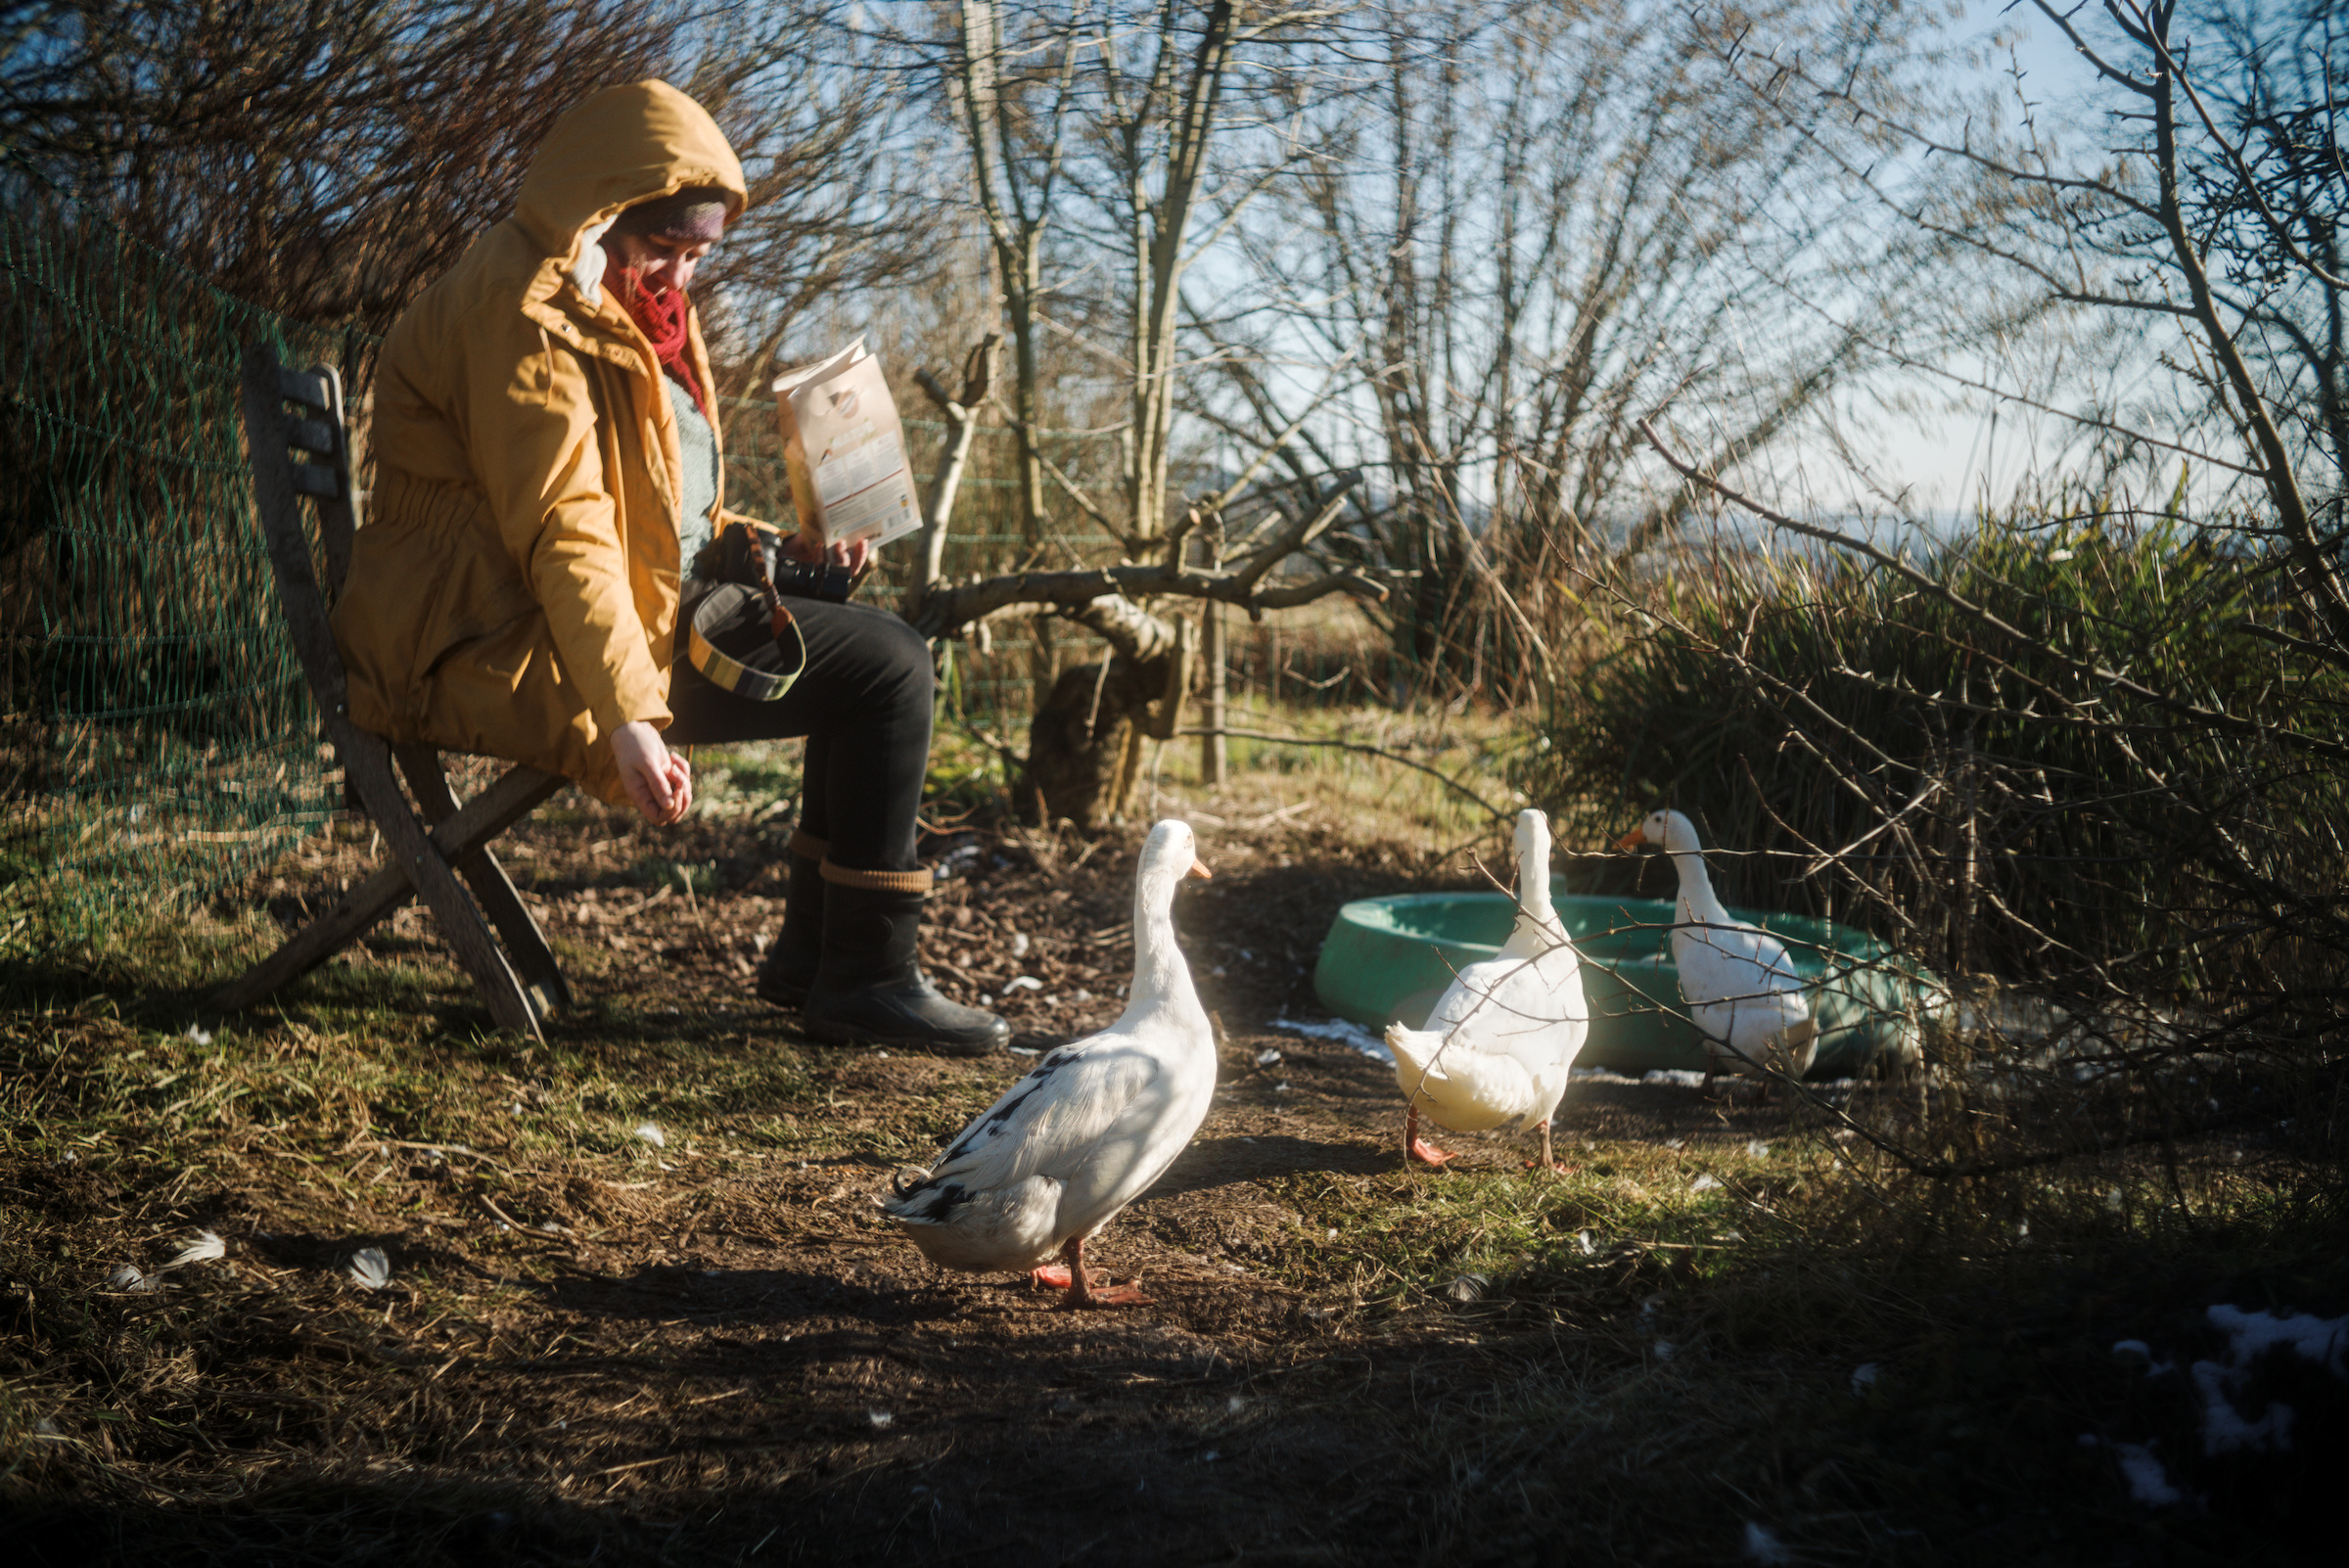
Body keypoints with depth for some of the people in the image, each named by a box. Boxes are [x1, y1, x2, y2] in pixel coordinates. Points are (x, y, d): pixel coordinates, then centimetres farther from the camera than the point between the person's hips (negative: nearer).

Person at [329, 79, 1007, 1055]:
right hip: (524, 645, -11)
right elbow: (564, 533, -25)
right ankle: (866, 982, -8)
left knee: (882, 650, 14)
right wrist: (627, 715, -32)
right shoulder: (527, 314, -14)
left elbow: (663, 508, 24)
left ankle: (812, 956, 14)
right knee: (886, 671, -15)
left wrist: (784, 549, 7)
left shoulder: (630, 312, 19)